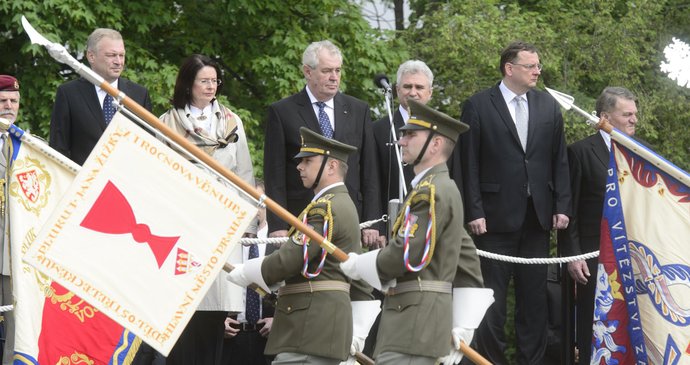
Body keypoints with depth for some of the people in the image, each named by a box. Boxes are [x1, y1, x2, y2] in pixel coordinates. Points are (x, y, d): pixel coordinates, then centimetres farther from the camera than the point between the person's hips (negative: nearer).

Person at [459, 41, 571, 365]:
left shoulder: (549, 106, 10)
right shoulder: (478, 106, -2)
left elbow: (559, 161, 11)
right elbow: (469, 165, -4)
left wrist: (562, 206, 2)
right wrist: (474, 213, -10)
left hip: (537, 216, 4)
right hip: (496, 216, -4)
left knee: (534, 297, 7)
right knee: (492, 298, -1)